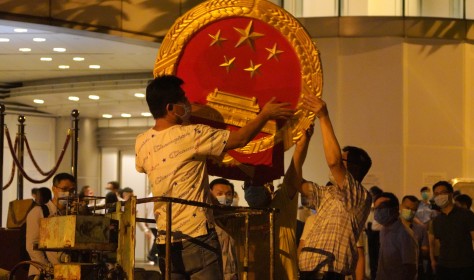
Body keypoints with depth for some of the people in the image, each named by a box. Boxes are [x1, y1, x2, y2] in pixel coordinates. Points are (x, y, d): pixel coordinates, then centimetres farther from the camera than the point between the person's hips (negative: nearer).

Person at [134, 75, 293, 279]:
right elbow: (240, 139, -5)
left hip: (165, 240, 6)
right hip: (196, 236, -6)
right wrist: (265, 115, 12)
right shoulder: (191, 135, -13)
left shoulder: (142, 143, 6)